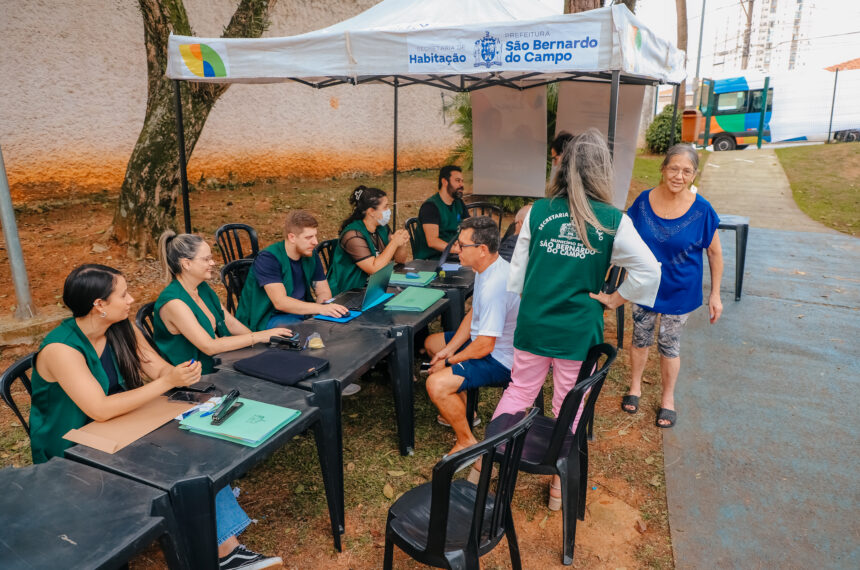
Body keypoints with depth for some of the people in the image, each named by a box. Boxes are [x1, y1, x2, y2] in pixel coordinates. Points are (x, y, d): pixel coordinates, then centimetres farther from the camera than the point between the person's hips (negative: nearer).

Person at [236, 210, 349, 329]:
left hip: (301, 312, 7)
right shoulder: (268, 258, -17)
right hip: (269, 318, -7)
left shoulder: (311, 256, 5)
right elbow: (280, 302, -27)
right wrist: (320, 308, -36)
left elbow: (323, 291, 9)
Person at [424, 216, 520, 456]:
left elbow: (484, 346, -30)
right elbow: (473, 313, 9)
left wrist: (448, 361, -14)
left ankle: (467, 442, -2)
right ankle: (462, 411, 30)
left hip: (500, 360, -11)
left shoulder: (494, 287, -32)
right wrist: (449, 349, 2)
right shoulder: (488, 268, 0)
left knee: (436, 384, -26)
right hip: (489, 342, 11)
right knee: (431, 343, 23)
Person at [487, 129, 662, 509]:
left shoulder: (538, 211, -5)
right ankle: (559, 484, 31)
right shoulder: (613, 221, -11)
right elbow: (650, 271, -13)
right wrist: (614, 299, 0)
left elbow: (517, 270, 1)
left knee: (518, 391, 20)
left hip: (533, 324, 2)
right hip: (579, 330, -1)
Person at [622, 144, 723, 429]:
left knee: (668, 344, 12)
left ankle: (668, 397, 34)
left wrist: (715, 294, -4)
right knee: (640, 338, 16)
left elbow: (715, 253, -6)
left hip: (679, 291, -2)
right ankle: (635, 385, 40)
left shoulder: (701, 210, -16)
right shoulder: (644, 201, -11)